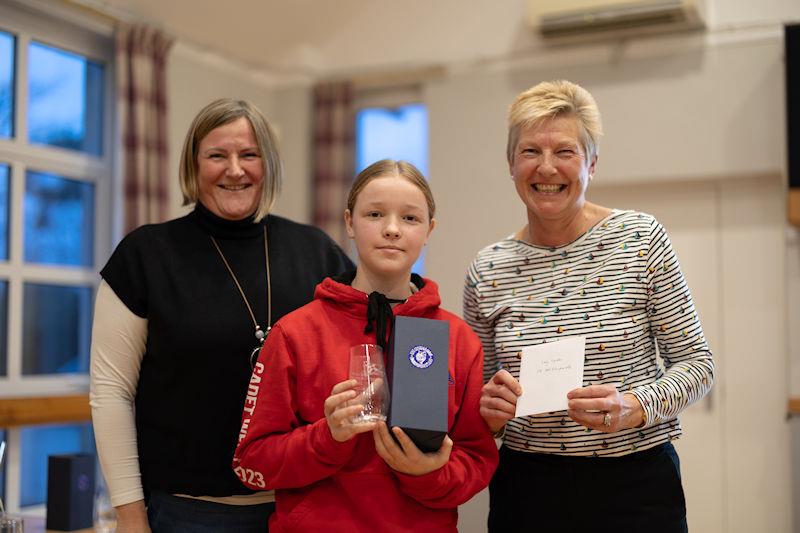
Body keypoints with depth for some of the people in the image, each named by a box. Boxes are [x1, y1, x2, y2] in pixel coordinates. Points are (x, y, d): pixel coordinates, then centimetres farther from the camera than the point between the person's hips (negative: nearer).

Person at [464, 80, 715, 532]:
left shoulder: (641, 239, -6)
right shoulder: (488, 270, 0)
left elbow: (697, 362, -4)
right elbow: (476, 396, 9)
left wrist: (634, 407, -20)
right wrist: (491, 411, -13)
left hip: (637, 486, -1)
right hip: (526, 490, 2)